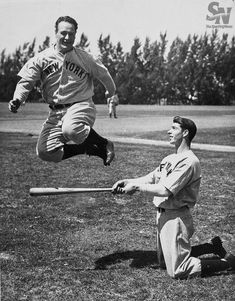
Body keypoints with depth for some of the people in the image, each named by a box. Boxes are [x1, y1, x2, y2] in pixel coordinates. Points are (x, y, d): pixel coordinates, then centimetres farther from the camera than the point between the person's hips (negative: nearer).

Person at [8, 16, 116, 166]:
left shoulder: (85, 58, 0)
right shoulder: (42, 58, 2)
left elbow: (104, 75, 16)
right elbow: (26, 81, -1)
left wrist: (111, 92, 32)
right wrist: (18, 99, -21)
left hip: (81, 106, -4)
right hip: (55, 112, 4)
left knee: (71, 130, -38)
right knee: (45, 152, -11)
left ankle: (103, 144, -10)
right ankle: (89, 148, 6)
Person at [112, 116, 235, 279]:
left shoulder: (189, 161, -19)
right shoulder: (170, 158, 11)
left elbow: (165, 191, -24)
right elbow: (151, 178, 9)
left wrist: (136, 186, -16)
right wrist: (127, 181, -5)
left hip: (176, 217, -9)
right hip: (163, 215, 9)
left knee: (177, 271, -4)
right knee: (164, 263, 22)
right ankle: (213, 247, 29)